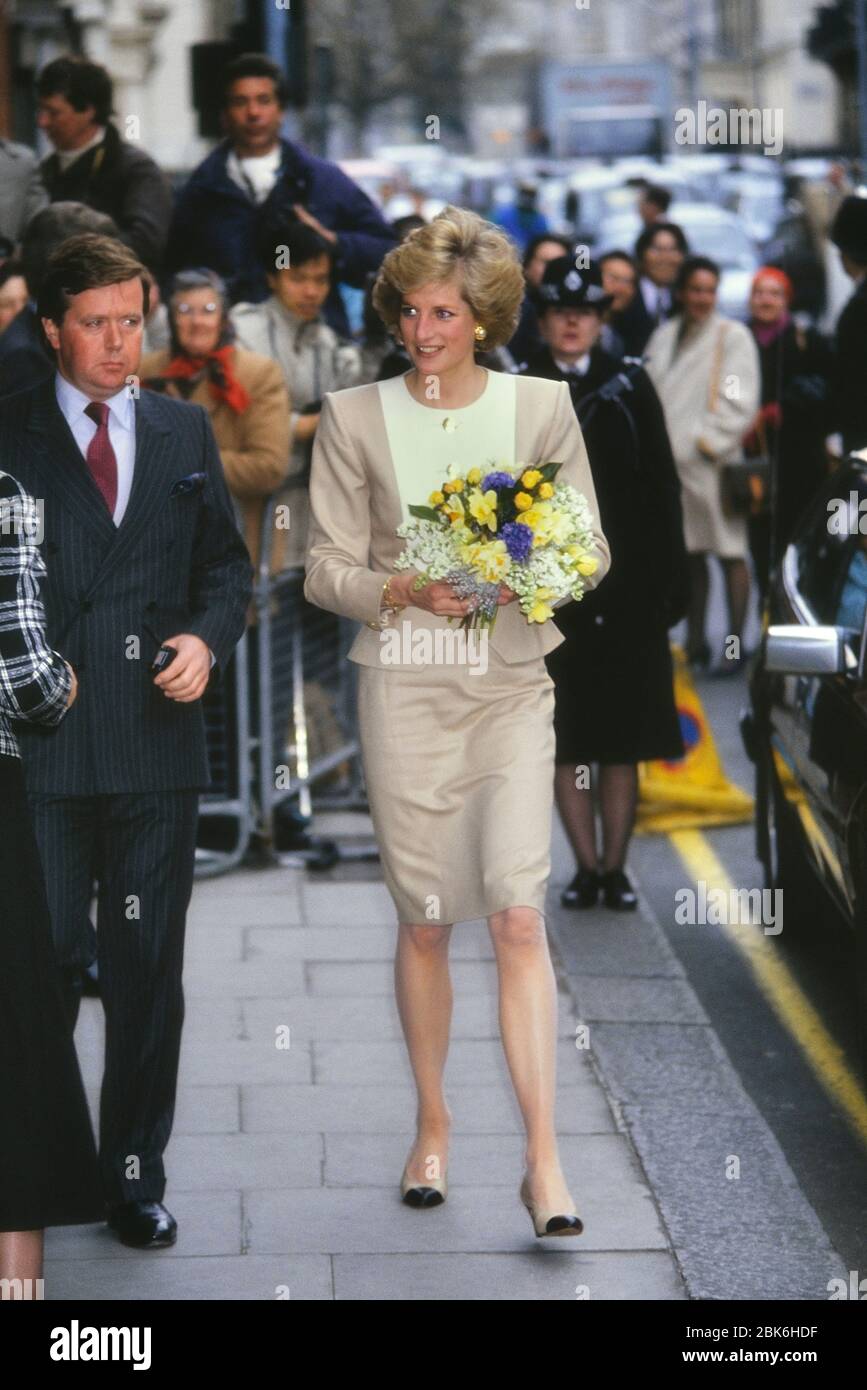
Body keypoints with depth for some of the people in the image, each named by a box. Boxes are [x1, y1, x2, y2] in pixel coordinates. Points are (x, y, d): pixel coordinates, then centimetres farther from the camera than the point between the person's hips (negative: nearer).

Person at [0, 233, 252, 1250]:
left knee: (148, 971, 9)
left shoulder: (185, 433, 12)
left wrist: (208, 637, -3)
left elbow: (225, 560, 16)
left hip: (157, 741, 3)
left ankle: (135, 1174, 18)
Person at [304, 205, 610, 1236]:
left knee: (517, 914, -11)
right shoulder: (355, 418, 2)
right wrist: (403, 591, -16)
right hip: (403, 687, 1)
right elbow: (324, 567, 2)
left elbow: (591, 548, 6)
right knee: (423, 921, 7)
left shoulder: (542, 407, 3)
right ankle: (432, 1128, 24)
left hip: (512, 685, 0)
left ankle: (543, 1161, -9)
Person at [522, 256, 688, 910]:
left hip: (624, 589, 0)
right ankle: (587, 866, 13)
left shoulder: (631, 390, 5)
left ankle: (615, 867, 11)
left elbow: (662, 490, 4)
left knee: (622, 738, 3)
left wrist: (669, 579, -1)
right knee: (566, 738, 3)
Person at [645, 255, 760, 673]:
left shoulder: (733, 336, -2)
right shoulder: (663, 337, 14)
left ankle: (735, 643, -3)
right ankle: (695, 640, 20)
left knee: (731, 554, -5)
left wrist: (705, 442, -12)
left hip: (713, 461, -5)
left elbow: (739, 402, -8)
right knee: (690, 554, 12)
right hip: (670, 461, 5)